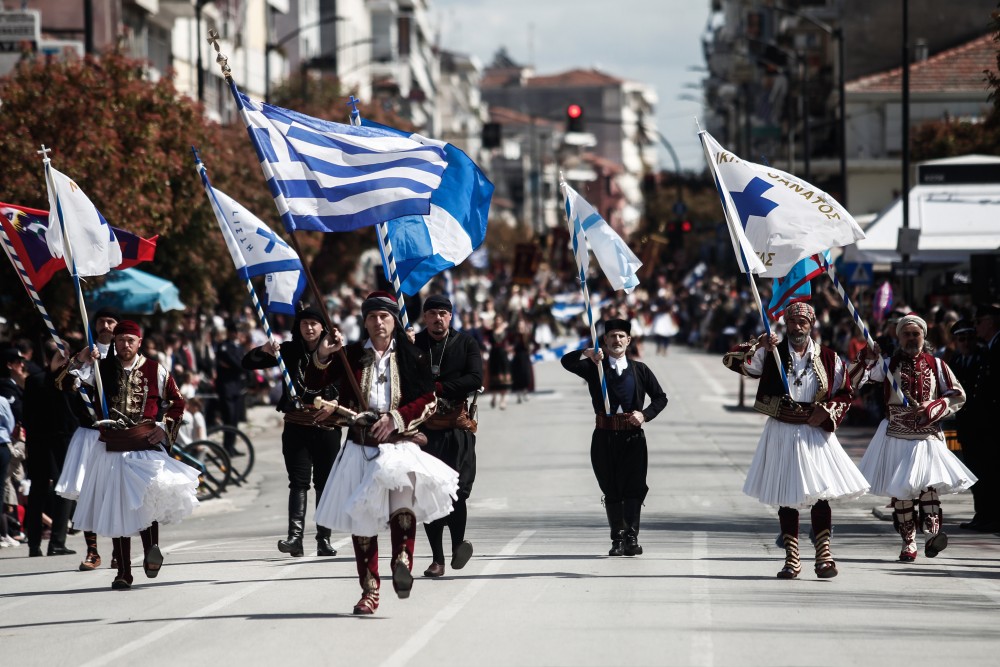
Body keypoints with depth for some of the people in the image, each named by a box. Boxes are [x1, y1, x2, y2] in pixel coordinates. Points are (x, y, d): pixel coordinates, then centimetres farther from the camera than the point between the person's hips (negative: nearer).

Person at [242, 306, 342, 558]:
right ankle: (295, 537, -18)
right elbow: (248, 364, 5)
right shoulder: (290, 351, 5)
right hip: (296, 426, 0)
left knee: (324, 483, 4)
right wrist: (263, 351, -15)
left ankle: (324, 539, 9)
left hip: (326, 426, 0)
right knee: (299, 482, -9)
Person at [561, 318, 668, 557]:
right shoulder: (594, 367, 6)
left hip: (633, 436, 0)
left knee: (634, 488, -9)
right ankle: (618, 539, 8)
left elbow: (660, 398, 13)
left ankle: (631, 538, -11)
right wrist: (585, 354, -29)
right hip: (605, 436, 0)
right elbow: (566, 362, -9)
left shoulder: (639, 369, 9)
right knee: (611, 490, 3)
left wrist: (645, 414, -6)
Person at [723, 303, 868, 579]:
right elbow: (732, 360, -5)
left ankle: (824, 555, -1)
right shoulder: (772, 354, 2)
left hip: (815, 432, -1)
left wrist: (827, 412, -9)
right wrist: (757, 346, -22)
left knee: (820, 495, -6)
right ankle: (791, 558, 10)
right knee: (786, 498, 5)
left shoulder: (828, 358, 3)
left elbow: (845, 393, 9)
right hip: (781, 434, 1)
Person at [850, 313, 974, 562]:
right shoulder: (888, 364, 6)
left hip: (928, 436, -1)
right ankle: (908, 542, 6)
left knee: (929, 482, -20)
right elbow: (853, 381, -1)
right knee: (900, 490, 0)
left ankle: (932, 532, -28)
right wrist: (867, 359, -19)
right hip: (897, 437, 1)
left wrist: (932, 408, -7)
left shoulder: (936, 364, 7)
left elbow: (958, 395, 8)